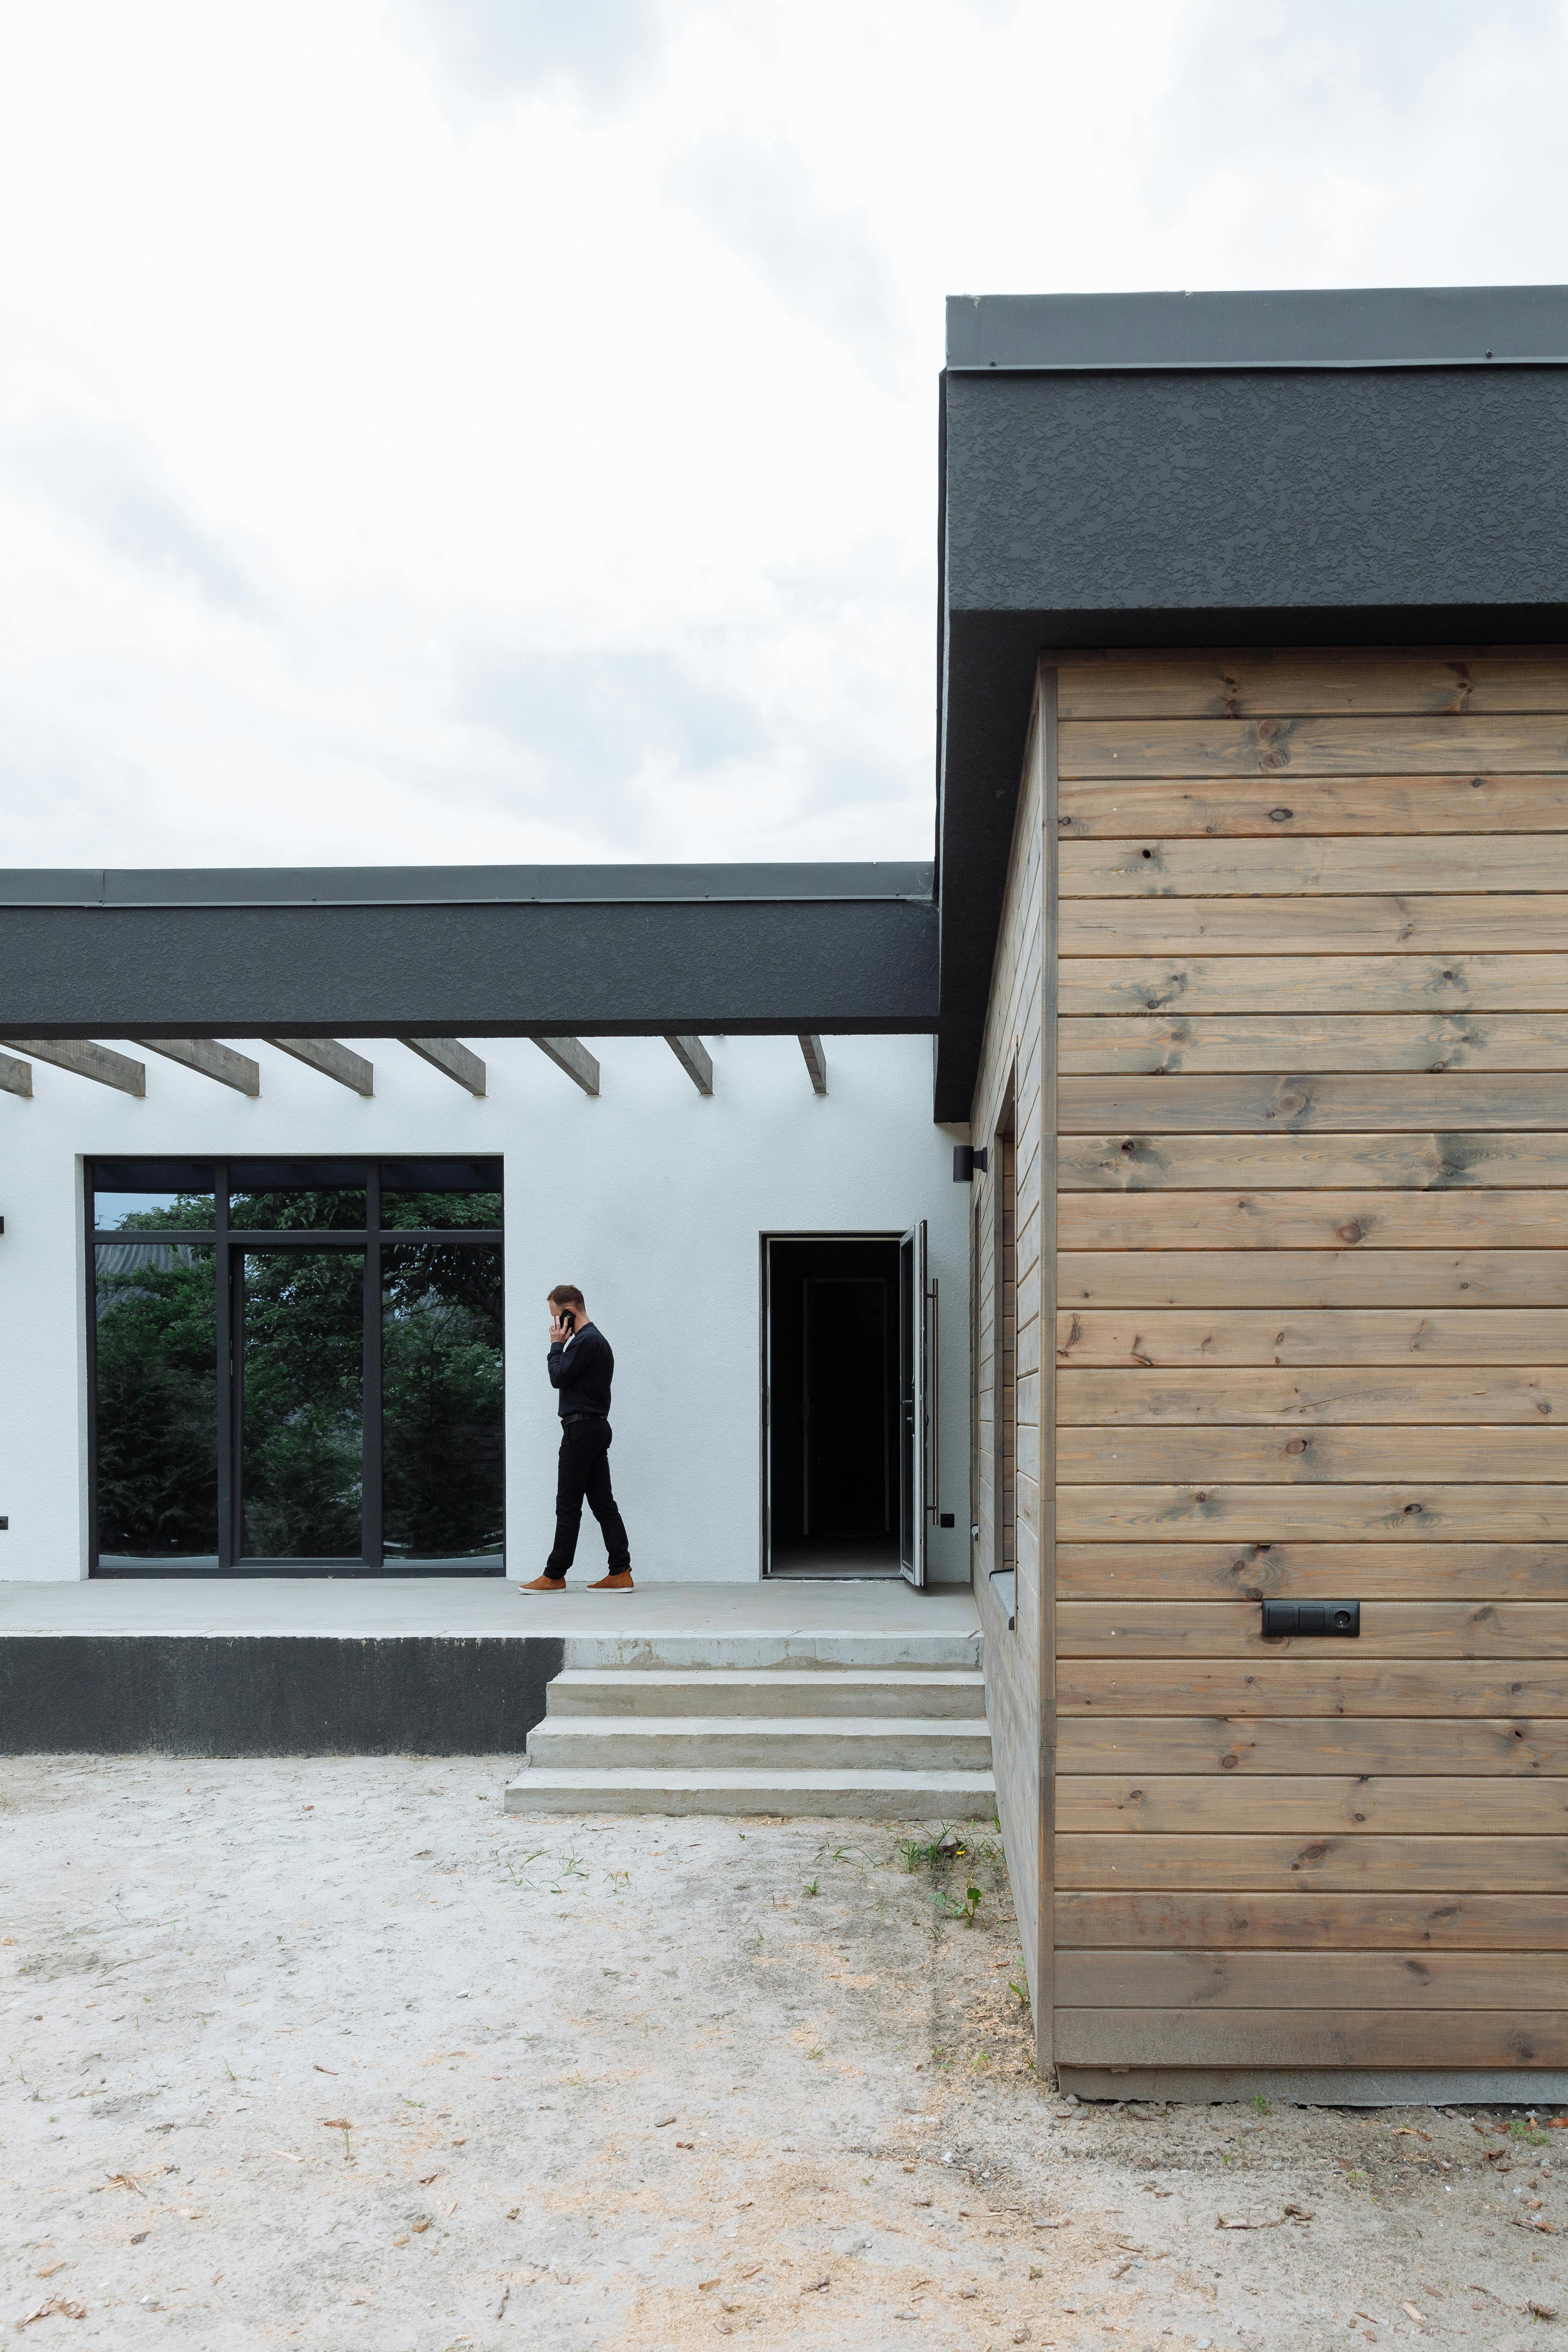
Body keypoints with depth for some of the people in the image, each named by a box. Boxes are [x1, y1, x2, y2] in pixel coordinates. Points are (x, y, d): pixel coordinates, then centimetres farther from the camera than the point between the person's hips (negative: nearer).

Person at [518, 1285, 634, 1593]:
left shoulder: (586, 1341, -15)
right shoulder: (594, 1338, 19)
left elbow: (559, 1377, -14)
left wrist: (556, 1345, -6)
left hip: (582, 1429, -11)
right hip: (597, 1428, 11)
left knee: (568, 1505, -4)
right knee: (602, 1503, 6)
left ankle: (554, 1576, 2)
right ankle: (620, 1573, 4)